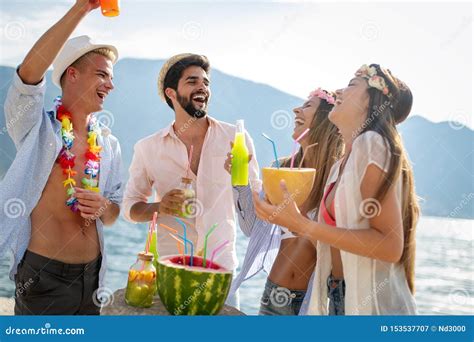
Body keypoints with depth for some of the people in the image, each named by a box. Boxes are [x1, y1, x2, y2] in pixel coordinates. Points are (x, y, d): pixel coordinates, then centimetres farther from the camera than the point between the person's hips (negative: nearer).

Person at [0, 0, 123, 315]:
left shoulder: (109, 145, 8)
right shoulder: (37, 128, -6)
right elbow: (30, 71, -26)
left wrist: (103, 208, -10)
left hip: (92, 274, 5)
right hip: (43, 273, -5)